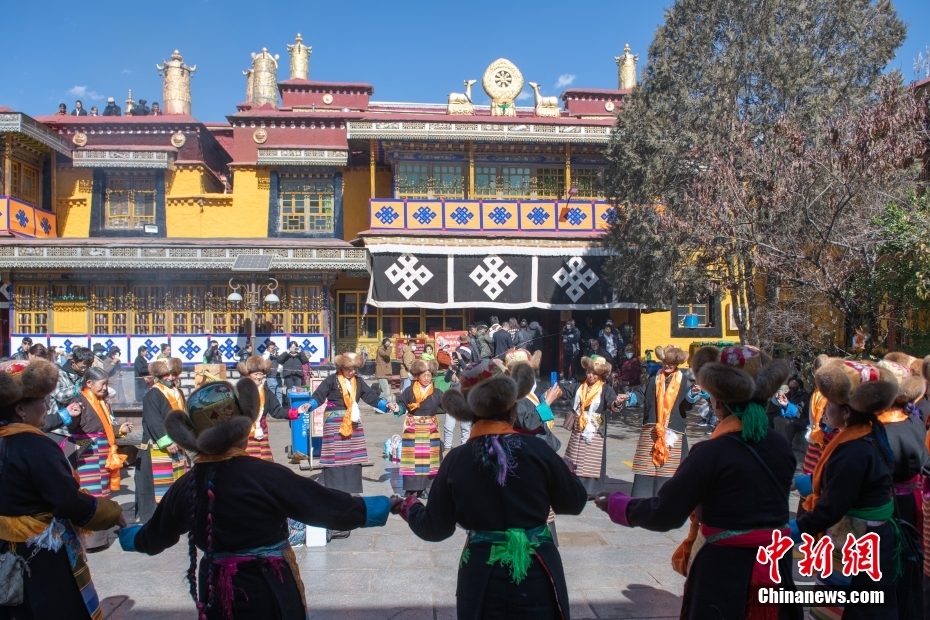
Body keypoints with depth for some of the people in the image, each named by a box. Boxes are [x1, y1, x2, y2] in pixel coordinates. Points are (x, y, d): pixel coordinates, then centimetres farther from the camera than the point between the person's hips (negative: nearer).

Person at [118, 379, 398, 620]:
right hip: (268, 595, -4)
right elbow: (330, 507, -20)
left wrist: (121, 532, 35)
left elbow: (152, 538, 13)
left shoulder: (185, 486, -5)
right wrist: (388, 505, -9)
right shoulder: (265, 475, -23)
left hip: (215, 596, 5)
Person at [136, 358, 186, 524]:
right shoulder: (152, 395, -10)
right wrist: (166, 442, -21)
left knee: (177, 482, 12)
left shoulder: (179, 394, 14)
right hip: (158, 448, -7)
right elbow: (154, 422, -18)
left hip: (176, 446, 8)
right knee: (159, 483, -7)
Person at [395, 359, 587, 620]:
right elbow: (575, 502, 1)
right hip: (537, 576, 0)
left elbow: (434, 528, 1)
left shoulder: (456, 460, -7)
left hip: (484, 580, 0)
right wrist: (563, 469, 20)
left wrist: (409, 507, 20)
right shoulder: (536, 449, -10)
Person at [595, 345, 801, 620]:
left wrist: (614, 503, -1)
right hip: (775, 568, 6)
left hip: (724, 572, -5)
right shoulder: (782, 447, -2)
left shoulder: (713, 453, -21)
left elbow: (663, 514, -17)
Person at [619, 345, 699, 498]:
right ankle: (641, 497, 12)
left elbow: (687, 404, -7)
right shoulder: (654, 379, 10)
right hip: (651, 430, 2)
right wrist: (629, 397, -7)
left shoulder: (684, 381, 2)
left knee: (667, 467, 2)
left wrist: (693, 394, -25)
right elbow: (641, 395, 10)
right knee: (646, 466, 5)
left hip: (672, 431, -2)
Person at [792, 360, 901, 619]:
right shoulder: (870, 431, 0)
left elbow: (832, 508, -29)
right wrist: (799, 481, 18)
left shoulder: (853, 452, -30)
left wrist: (794, 530, -21)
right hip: (867, 541, 10)